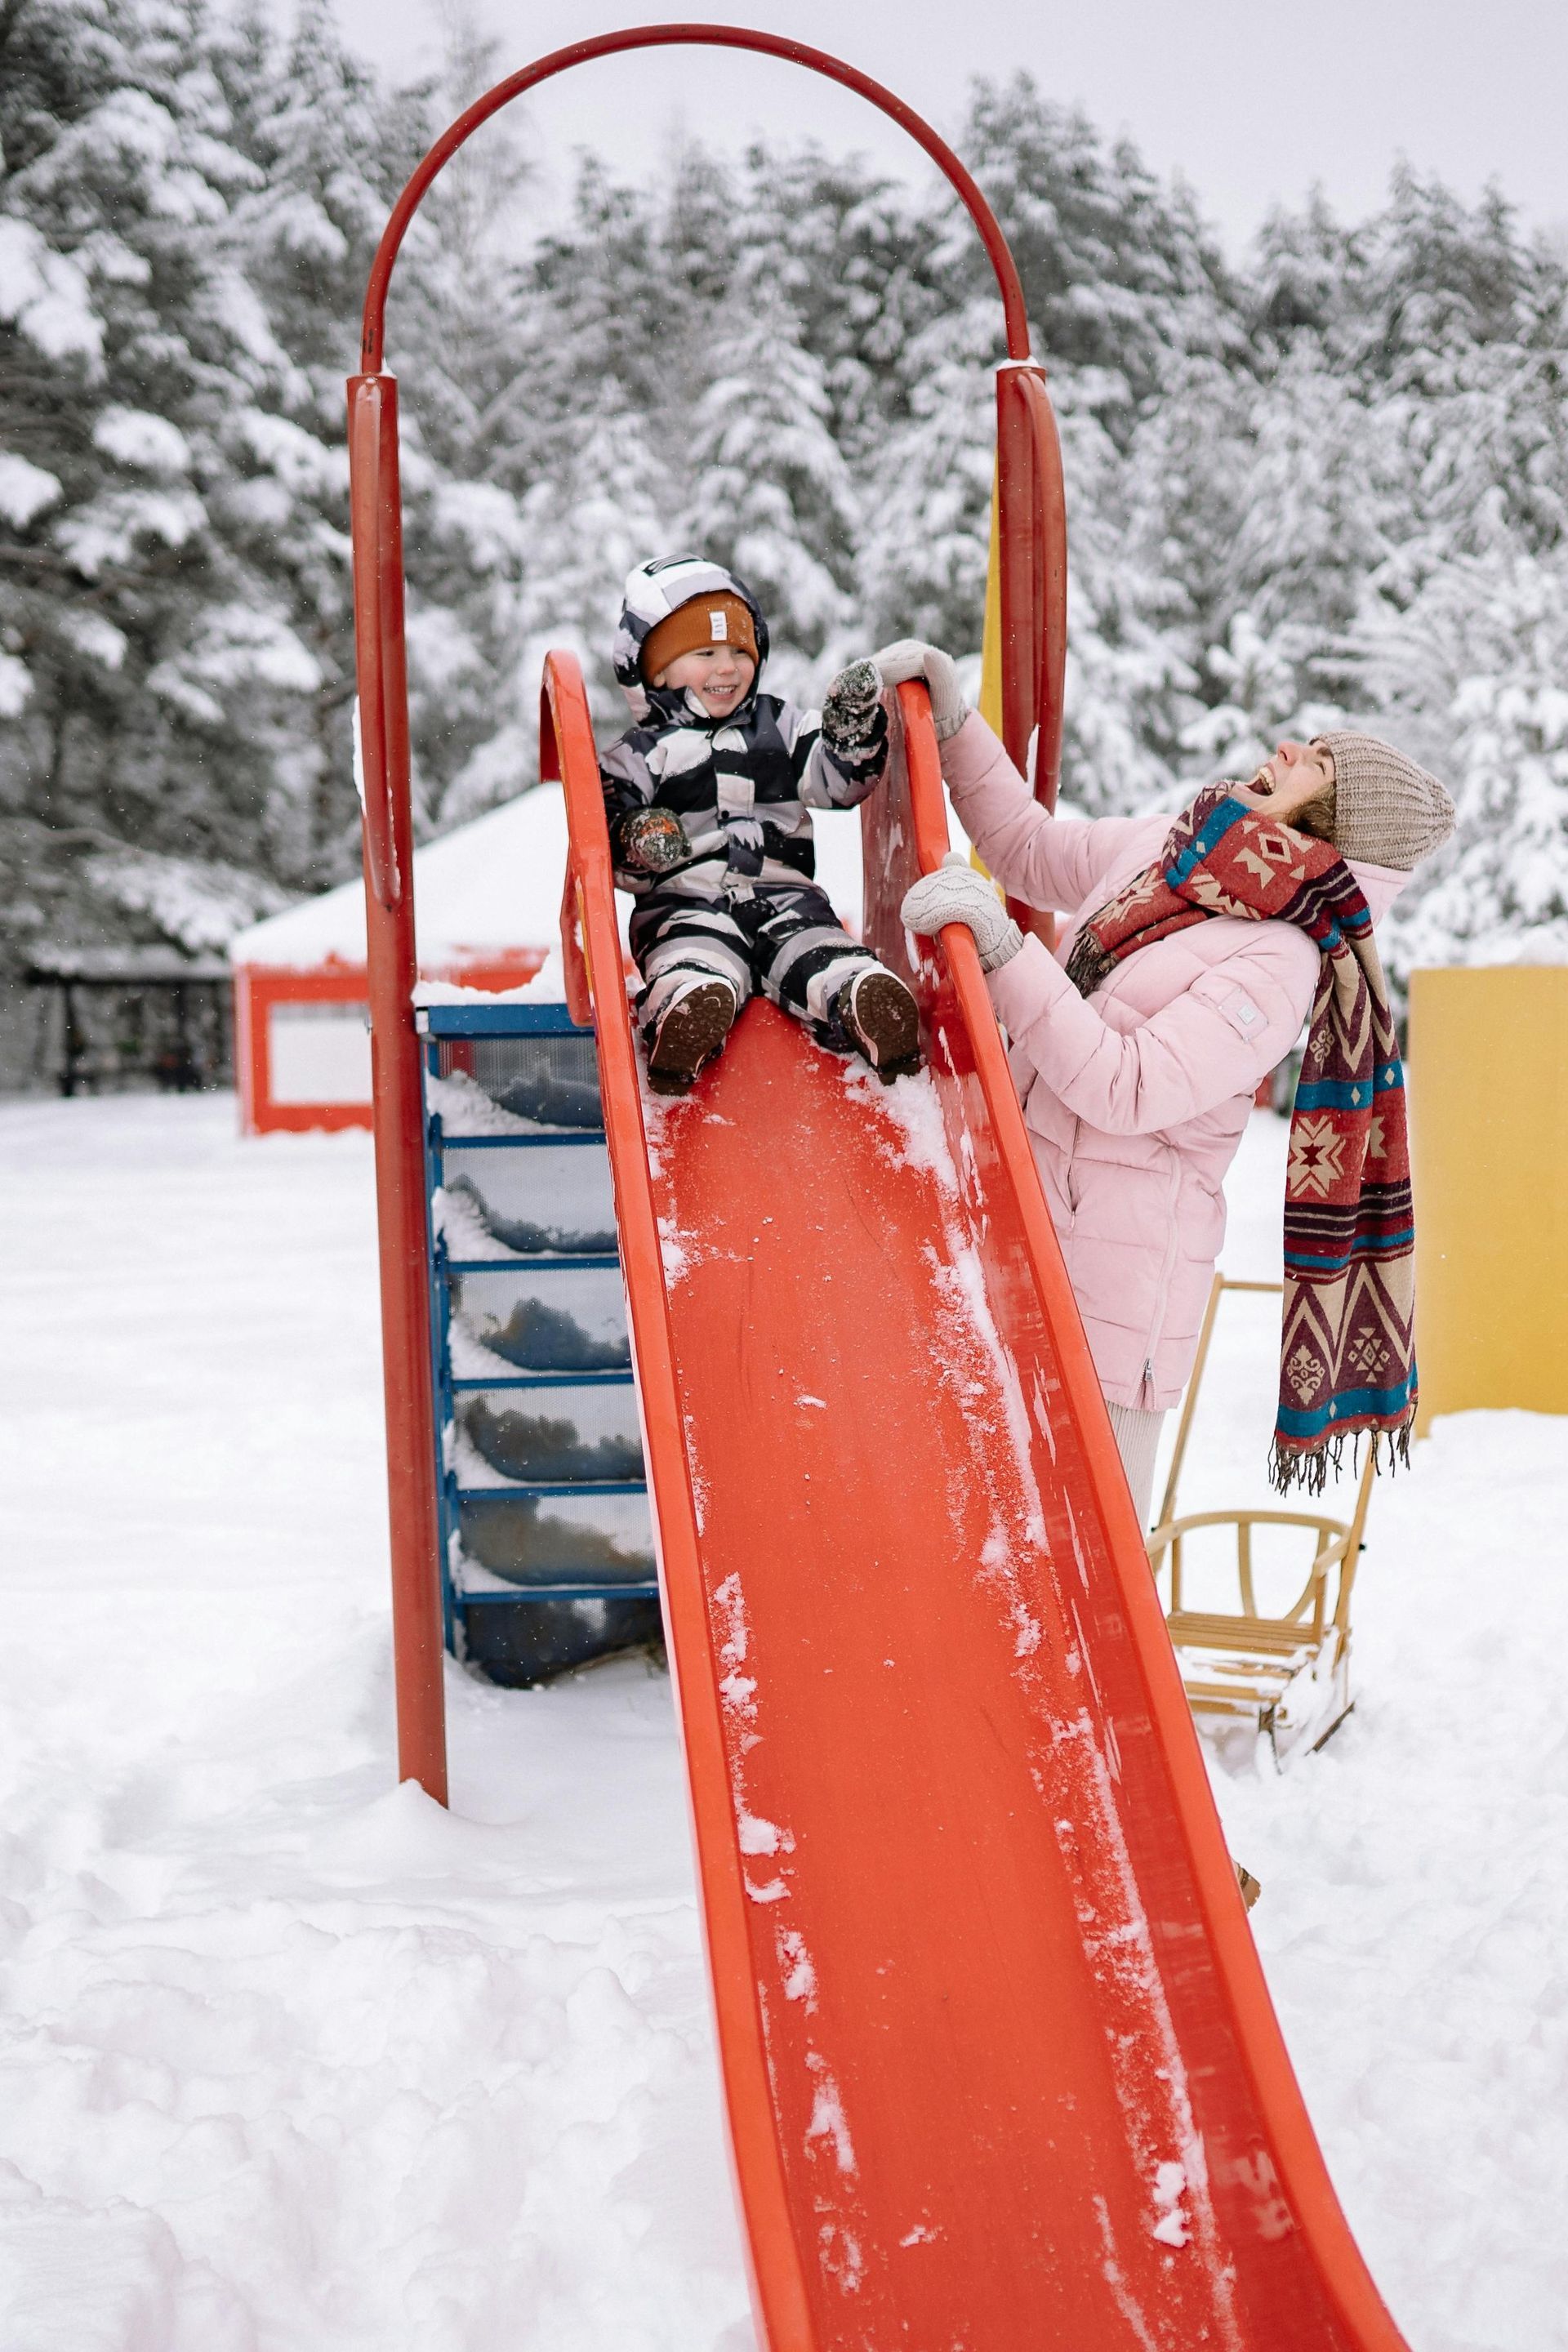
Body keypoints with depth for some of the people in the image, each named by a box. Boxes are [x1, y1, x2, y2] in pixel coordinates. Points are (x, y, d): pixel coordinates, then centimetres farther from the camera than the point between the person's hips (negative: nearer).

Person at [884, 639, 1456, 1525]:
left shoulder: (1278, 965, -18)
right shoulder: (1162, 849, 6)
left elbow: (1122, 1086, -25)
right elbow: (1029, 846, 23)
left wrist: (1002, 945, -29)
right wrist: (952, 721, 14)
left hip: (1122, 1266, -8)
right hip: (1030, 1228, 8)